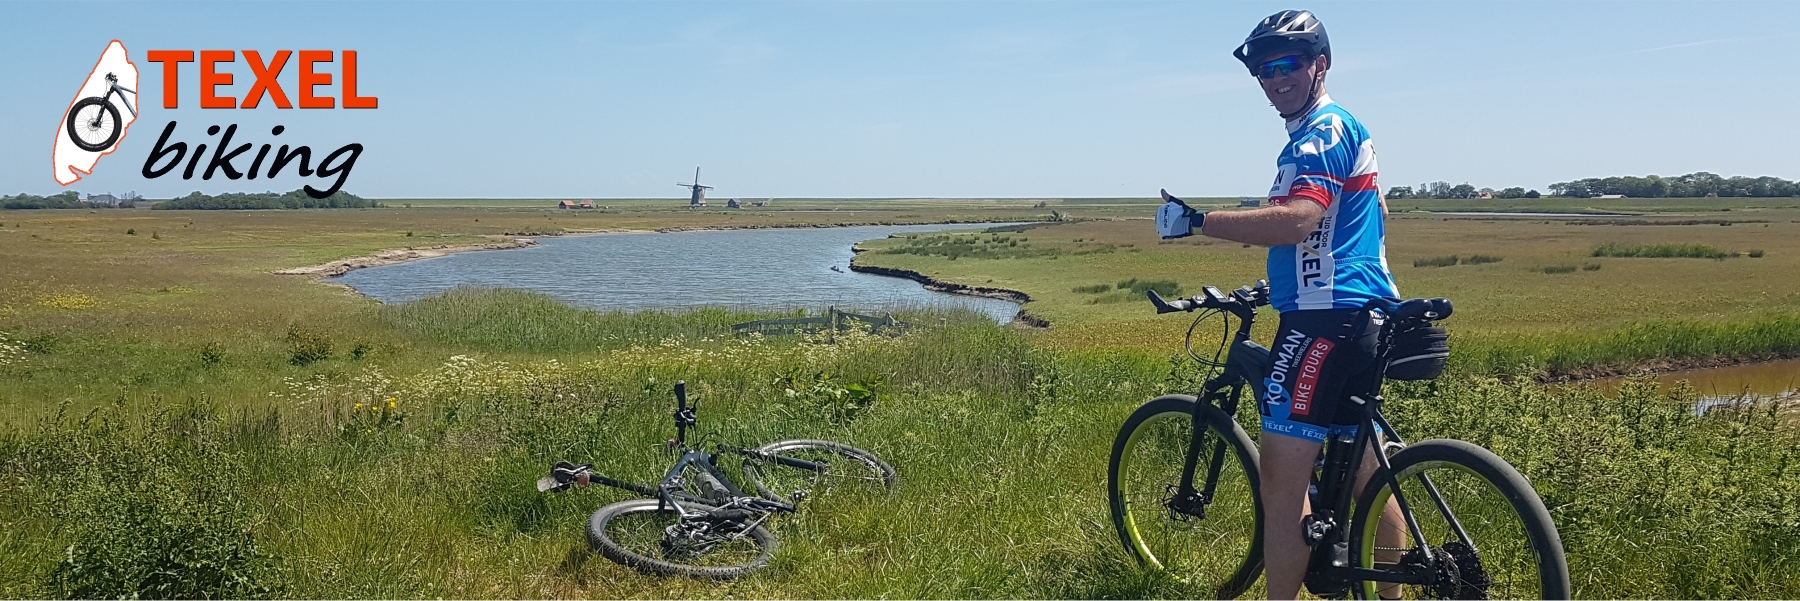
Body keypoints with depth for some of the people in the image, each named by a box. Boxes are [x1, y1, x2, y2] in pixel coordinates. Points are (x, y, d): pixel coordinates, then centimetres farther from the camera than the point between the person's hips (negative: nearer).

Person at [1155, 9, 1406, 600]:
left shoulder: (1322, 131, -11)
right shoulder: (1346, 130, 22)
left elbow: (1298, 219, -27)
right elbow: (1376, 211, 35)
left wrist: (1198, 221, -27)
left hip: (1323, 319, -11)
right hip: (1360, 316, 11)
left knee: (1282, 478, -10)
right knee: (1364, 470, 18)